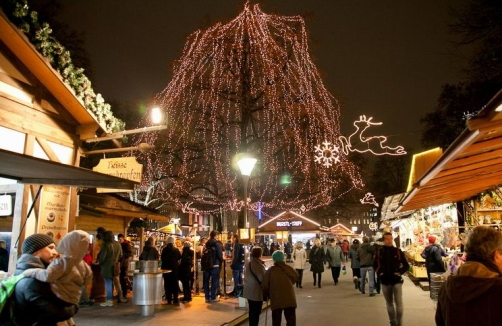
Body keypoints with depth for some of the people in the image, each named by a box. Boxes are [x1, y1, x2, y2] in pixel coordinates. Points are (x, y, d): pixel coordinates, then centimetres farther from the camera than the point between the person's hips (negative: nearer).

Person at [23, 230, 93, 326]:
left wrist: (28, 272, -23)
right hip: (71, 301, 8)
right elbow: (87, 280, 14)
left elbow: (48, 276, -35)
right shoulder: (83, 264, 2)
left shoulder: (62, 262, -20)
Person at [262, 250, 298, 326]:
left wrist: (267, 295, 16)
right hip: (290, 299, 1)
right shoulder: (289, 269, 0)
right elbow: (296, 279, 18)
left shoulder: (270, 270, -6)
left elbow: (265, 285, -2)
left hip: (276, 300, -1)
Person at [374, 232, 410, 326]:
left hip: (397, 281, -2)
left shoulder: (398, 251, -3)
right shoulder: (379, 251, 1)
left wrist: (399, 272, -10)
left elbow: (406, 265, 3)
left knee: (399, 303, -6)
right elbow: (375, 265, 14)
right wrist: (379, 273, -1)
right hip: (385, 281, 2)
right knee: (389, 303, 12)